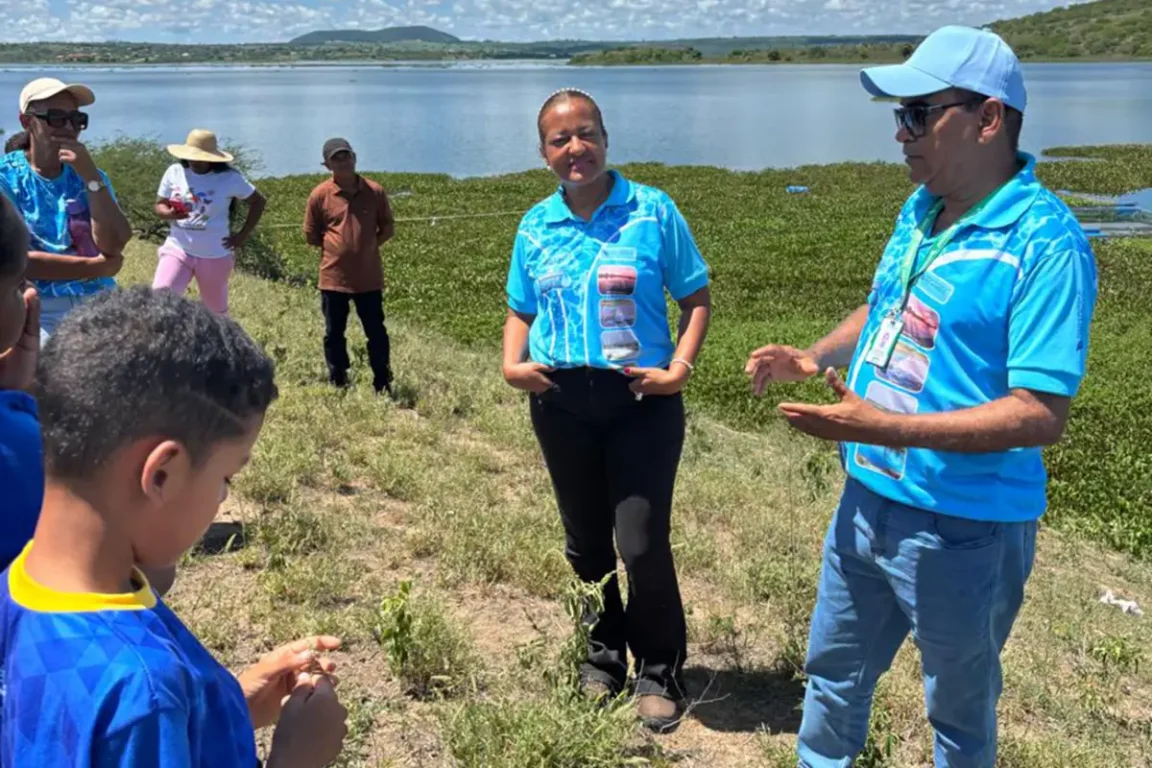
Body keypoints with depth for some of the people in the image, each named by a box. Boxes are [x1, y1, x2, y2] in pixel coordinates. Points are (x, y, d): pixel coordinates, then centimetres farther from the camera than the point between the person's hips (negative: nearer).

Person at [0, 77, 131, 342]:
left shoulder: (91, 176, 11)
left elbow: (114, 246, -5)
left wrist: (89, 175, -11)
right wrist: (96, 267, -7)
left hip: (98, 302, 4)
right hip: (40, 310, -4)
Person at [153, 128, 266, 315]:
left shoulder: (230, 178, -10)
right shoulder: (174, 172, -3)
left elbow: (259, 201, 0)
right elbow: (159, 206, 2)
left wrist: (243, 235, -5)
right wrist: (169, 213, -23)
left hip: (215, 255, -1)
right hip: (177, 249, 1)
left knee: (216, 310, 14)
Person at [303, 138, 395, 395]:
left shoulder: (375, 191, -3)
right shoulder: (320, 195, -5)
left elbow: (387, 228, 8)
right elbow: (311, 235, 4)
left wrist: (367, 247, 0)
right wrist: (335, 248, -1)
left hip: (369, 277, 0)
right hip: (333, 277, 0)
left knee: (376, 333, 7)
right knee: (334, 334, 9)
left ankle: (383, 386, 18)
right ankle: (338, 385, 22)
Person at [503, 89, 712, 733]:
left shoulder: (653, 211, -7)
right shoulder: (536, 225, 4)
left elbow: (696, 299, -2)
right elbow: (521, 311, 14)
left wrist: (679, 368, -15)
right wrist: (513, 364, -4)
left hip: (642, 400, -4)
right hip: (561, 402, 4)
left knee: (643, 545, -5)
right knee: (586, 542, 16)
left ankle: (660, 673, 18)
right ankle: (604, 656, 36)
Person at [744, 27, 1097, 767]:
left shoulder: (1045, 241, -23)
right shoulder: (922, 208, 3)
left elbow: (1042, 415, -26)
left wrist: (885, 429, -32)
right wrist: (815, 357, 1)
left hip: (965, 530, -7)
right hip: (867, 502, 8)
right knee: (834, 674, 25)